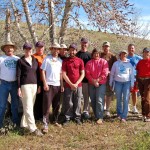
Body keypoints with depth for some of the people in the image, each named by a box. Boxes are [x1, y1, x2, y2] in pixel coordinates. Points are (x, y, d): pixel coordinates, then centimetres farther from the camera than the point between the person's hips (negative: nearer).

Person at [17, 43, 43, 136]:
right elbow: (18, 75, -3)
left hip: (34, 85, 5)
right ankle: (33, 128, -9)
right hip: (25, 85, -5)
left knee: (30, 106, 8)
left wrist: (39, 85, 11)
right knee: (28, 107, -8)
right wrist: (19, 88, -9)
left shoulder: (35, 60, 13)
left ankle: (24, 124, 23)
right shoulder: (20, 61, 1)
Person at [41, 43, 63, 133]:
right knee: (47, 105, -6)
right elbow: (43, 71, -4)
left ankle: (55, 121, 25)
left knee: (57, 105, 11)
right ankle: (46, 124, -5)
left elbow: (61, 73, 14)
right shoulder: (47, 59, -1)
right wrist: (45, 83, -11)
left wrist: (62, 85, 8)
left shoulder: (60, 60, 12)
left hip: (58, 85, 5)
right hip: (49, 85, -5)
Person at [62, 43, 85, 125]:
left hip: (78, 85, 1)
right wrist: (71, 84, -9)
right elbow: (64, 74, -1)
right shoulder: (65, 61, 4)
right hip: (68, 85, -1)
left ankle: (77, 117, 17)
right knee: (68, 103, 2)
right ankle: (67, 118, 14)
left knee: (77, 102, 6)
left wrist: (76, 83, -8)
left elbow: (82, 74, 3)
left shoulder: (80, 61, 5)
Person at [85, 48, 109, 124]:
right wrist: (93, 81, -12)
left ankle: (100, 117, -7)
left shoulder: (104, 62, 2)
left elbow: (105, 73, -5)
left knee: (99, 100, -11)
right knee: (93, 101, 6)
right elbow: (87, 74, 0)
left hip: (101, 84, -3)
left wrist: (97, 80, -12)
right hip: (91, 84, 3)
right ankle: (96, 116, 18)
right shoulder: (89, 63, 9)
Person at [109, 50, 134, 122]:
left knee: (125, 100, -6)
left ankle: (124, 116, -4)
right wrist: (111, 83, 9)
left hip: (127, 82, 0)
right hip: (118, 82, 0)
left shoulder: (129, 64, 9)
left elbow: (132, 75, 12)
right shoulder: (116, 63, 7)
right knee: (119, 99, 6)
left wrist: (132, 84, 8)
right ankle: (119, 114, 21)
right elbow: (112, 74, 11)